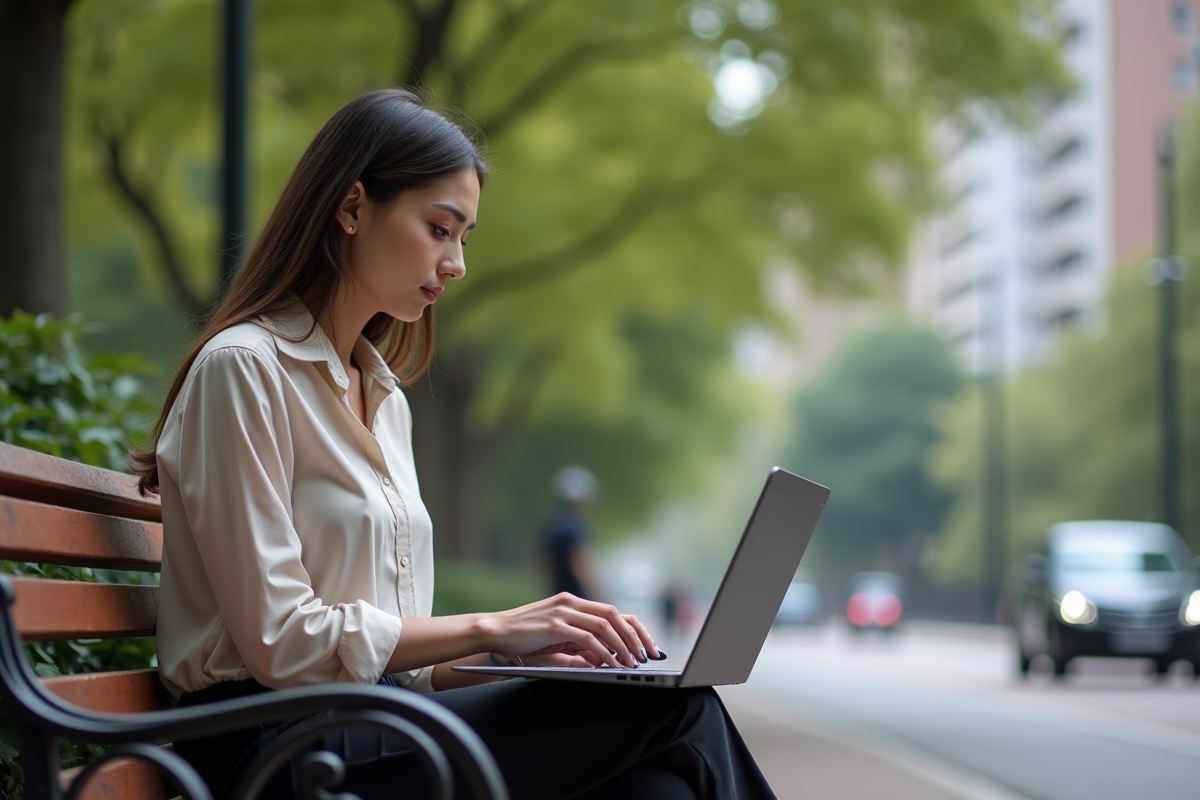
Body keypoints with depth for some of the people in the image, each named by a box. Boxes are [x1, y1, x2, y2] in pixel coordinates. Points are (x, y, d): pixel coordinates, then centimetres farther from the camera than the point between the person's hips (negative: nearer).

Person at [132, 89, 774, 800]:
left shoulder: (385, 399, 20)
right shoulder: (241, 368, -6)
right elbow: (282, 643, -13)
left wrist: (523, 650, -1)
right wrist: (490, 628, -10)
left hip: (371, 728, 7)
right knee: (674, 709, -21)